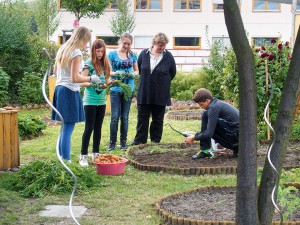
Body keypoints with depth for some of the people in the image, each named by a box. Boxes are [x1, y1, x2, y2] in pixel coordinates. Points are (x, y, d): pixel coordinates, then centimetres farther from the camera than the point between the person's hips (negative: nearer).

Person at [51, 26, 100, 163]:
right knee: (68, 128, -6)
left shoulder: (62, 49, 12)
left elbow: (55, 71, 23)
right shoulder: (77, 53, -13)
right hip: (70, 92, -9)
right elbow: (75, 78, -18)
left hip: (59, 89, 9)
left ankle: (61, 158, 20)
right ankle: (66, 161, -4)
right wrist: (91, 79, -4)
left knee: (65, 127, 15)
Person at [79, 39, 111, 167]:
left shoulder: (105, 64, 8)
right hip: (90, 101, -6)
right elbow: (82, 82, -12)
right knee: (89, 128, -5)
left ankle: (96, 154, 20)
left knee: (98, 128, 11)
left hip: (102, 100, 6)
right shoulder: (89, 64, -8)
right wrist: (94, 84, -26)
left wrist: (109, 83, -6)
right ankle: (83, 156, 0)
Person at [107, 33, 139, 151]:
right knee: (115, 117, -3)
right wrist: (116, 73, -21)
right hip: (115, 89, -2)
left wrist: (133, 74, -9)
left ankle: (123, 141, 17)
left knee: (125, 117, 9)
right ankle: (112, 142, 6)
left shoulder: (132, 55, 6)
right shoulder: (112, 54, -2)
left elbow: (137, 71, 13)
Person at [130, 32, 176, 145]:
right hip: (144, 93, 1)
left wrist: (163, 83, 10)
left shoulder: (168, 56, -6)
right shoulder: (144, 54, -2)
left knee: (158, 119, 8)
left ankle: (155, 141, 15)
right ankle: (139, 140, 11)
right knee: (142, 118, 5)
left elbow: (172, 73, 6)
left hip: (160, 95, -1)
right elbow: (139, 68, 14)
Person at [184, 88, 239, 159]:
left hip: (235, 133, -10)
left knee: (205, 116, -12)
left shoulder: (213, 107, -14)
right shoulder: (217, 102, 16)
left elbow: (208, 134, -17)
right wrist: (197, 136, 23)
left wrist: (194, 137, -3)